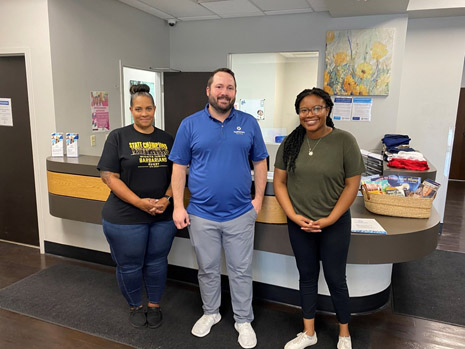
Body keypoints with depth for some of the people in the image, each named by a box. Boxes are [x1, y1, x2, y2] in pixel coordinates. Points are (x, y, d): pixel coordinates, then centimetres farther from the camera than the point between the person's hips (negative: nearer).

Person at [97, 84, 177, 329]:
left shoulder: (166, 139, 6)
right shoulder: (118, 137, -3)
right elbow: (109, 176, -9)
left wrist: (166, 199, -11)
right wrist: (140, 202, -17)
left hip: (163, 216, 3)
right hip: (125, 216, -2)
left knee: (156, 263, 15)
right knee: (129, 266, 11)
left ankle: (154, 305, 38)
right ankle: (135, 306, 37)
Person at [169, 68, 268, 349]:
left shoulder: (249, 123, 1)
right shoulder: (190, 124, -2)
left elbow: (260, 162, 6)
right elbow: (179, 167, 0)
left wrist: (258, 199, 0)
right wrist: (178, 206, -4)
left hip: (241, 214, 0)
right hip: (201, 215, 0)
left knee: (241, 271, 13)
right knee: (208, 270, 18)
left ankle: (244, 320, 33)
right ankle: (211, 313, 41)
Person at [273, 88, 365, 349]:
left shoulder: (344, 141, -10)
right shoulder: (290, 142, -1)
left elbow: (352, 185, -9)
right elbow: (279, 182, 1)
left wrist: (328, 220, -13)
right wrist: (293, 215, -10)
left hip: (335, 225, -3)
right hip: (299, 224, 3)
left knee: (336, 279, 12)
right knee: (307, 276, 16)